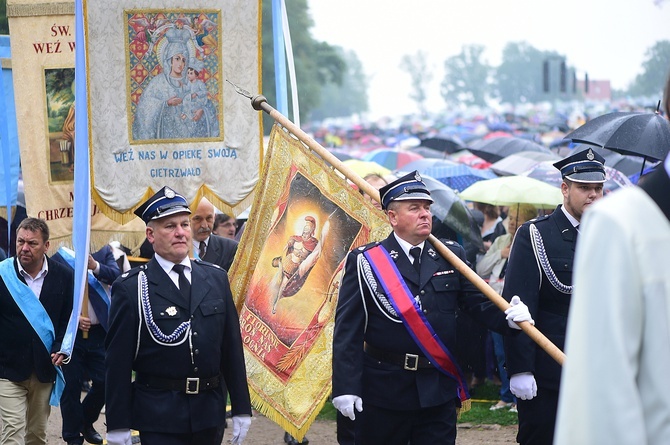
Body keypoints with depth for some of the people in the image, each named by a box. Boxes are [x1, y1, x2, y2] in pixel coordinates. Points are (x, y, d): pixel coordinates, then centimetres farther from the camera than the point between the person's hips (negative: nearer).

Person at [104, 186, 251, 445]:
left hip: (208, 412, 4)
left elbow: (232, 347, 10)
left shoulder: (216, 279, 9)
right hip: (159, 415, -4)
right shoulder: (130, 289, -5)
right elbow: (118, 360, -6)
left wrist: (241, 409, 8)